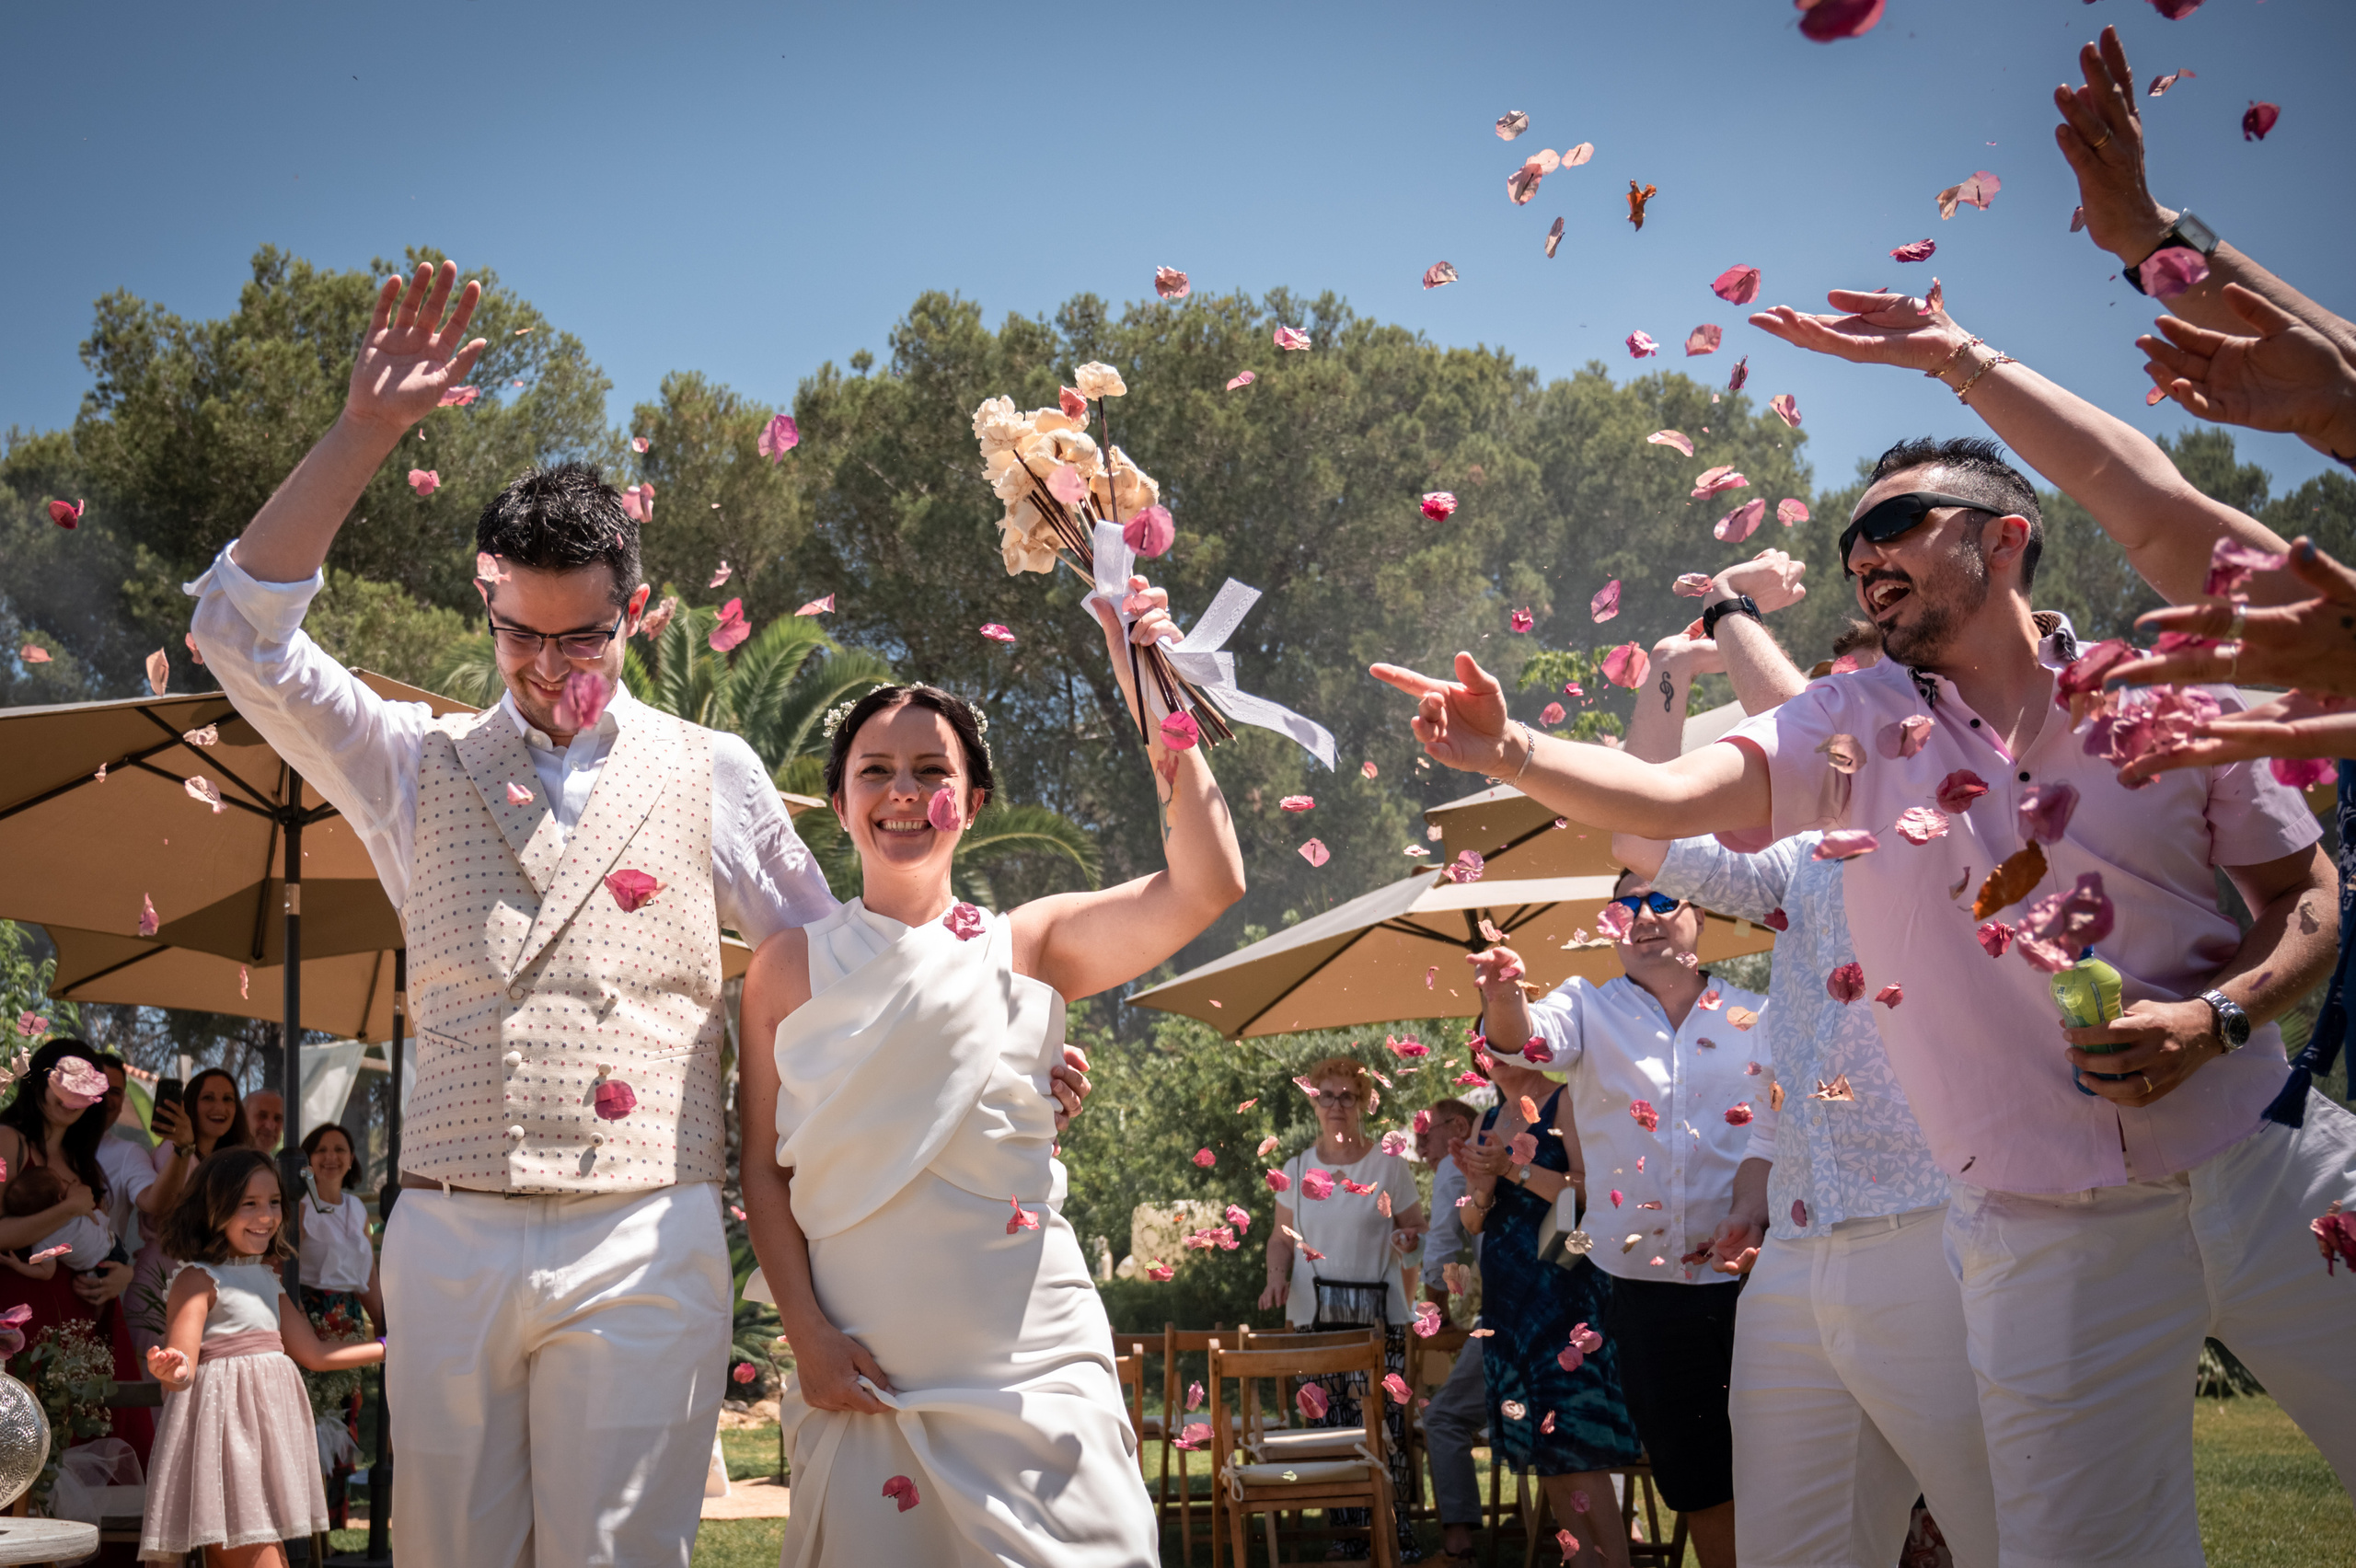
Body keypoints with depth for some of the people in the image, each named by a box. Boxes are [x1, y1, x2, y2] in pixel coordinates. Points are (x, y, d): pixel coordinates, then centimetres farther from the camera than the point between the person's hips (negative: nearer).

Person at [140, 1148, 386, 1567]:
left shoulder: (268, 1281, 17)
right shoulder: (198, 1278, -5)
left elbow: (315, 1355, 24)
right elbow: (182, 1369, -16)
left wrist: (388, 1348, 26)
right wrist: (171, 1371, -39)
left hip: (270, 1427, 7)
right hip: (224, 1424, -7)